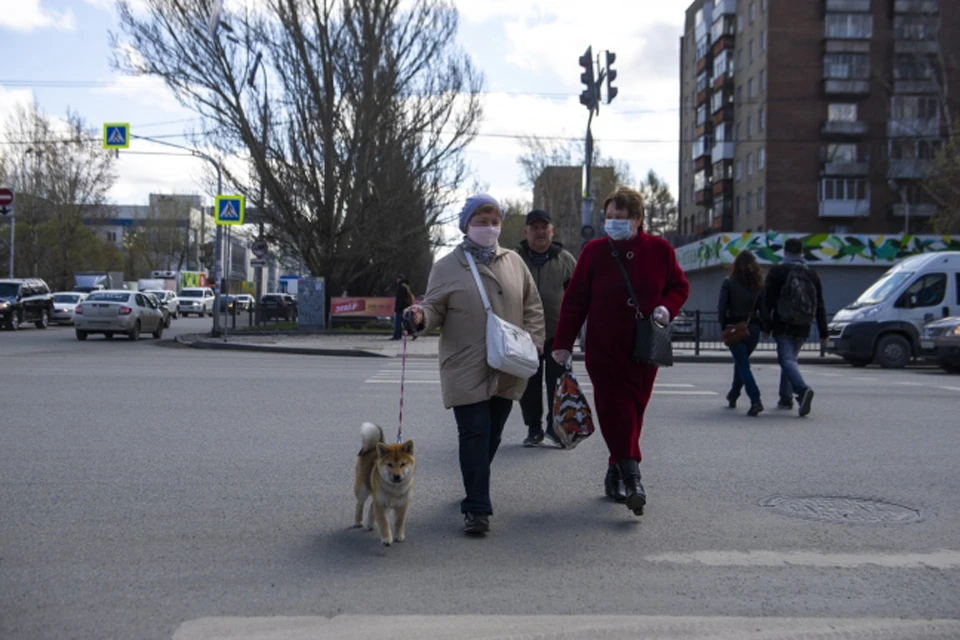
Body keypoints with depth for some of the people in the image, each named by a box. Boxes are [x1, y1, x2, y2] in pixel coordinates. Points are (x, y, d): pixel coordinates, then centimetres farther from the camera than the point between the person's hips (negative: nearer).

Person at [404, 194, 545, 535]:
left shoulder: (514, 262, 9)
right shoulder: (447, 267, -1)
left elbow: (532, 308, 13)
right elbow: (435, 308, -1)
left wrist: (531, 345, 1)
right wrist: (421, 317, -25)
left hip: (507, 372, 4)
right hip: (466, 371, -4)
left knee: (492, 435, 14)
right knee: (475, 434, -8)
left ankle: (476, 491, 33)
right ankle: (477, 508, -2)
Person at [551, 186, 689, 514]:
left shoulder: (659, 249, 3)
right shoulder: (594, 251, -1)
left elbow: (680, 286, 14)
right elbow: (575, 300, 2)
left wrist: (666, 307, -8)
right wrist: (563, 343, 0)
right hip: (604, 350, -2)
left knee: (633, 412, 7)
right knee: (617, 412, -9)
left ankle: (616, 472, 22)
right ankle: (631, 478, -10)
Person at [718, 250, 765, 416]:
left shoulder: (729, 282, -5)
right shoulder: (759, 284, 3)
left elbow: (722, 307, -7)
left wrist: (723, 327, 0)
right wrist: (764, 327, 9)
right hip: (753, 328, 4)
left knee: (743, 365, -6)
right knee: (741, 362, 21)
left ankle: (755, 400, -22)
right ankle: (733, 396, 33)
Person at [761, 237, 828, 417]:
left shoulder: (777, 272, -1)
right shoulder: (812, 274, 11)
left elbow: (767, 302, -6)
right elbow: (820, 306, 10)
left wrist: (766, 327, 0)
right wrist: (823, 333, 11)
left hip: (783, 326, -5)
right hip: (803, 328, 5)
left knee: (787, 360, -11)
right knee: (790, 359, 18)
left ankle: (803, 390, -36)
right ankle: (786, 399, 19)